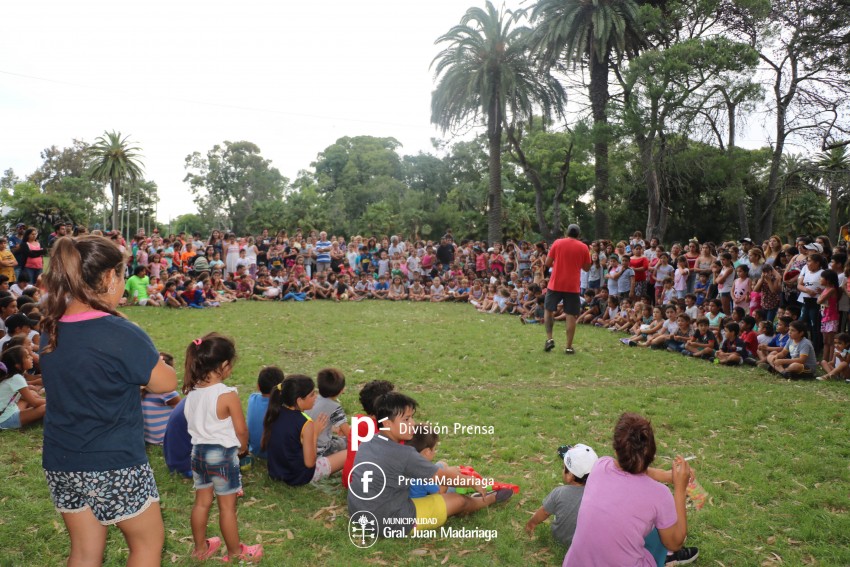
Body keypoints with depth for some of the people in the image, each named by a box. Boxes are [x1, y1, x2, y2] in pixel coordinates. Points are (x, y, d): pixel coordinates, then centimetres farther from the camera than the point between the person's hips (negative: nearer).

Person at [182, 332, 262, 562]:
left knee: (202, 502, 20)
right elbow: (241, 430, -14)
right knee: (227, 506, 9)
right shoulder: (228, 395, -22)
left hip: (198, 451, 6)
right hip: (223, 454, -6)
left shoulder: (192, 392, -4)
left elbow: (195, 422, 7)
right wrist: (243, 448, 6)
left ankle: (200, 548, 35)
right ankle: (235, 552, 24)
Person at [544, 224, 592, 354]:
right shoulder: (584, 247, 1)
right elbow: (587, 268, 8)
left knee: (549, 310, 16)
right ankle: (569, 347, 4)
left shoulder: (558, 243, 0)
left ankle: (549, 339, 4)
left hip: (556, 284, 0)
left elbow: (547, 263, 1)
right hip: (573, 286, 0)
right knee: (571, 316, 3)